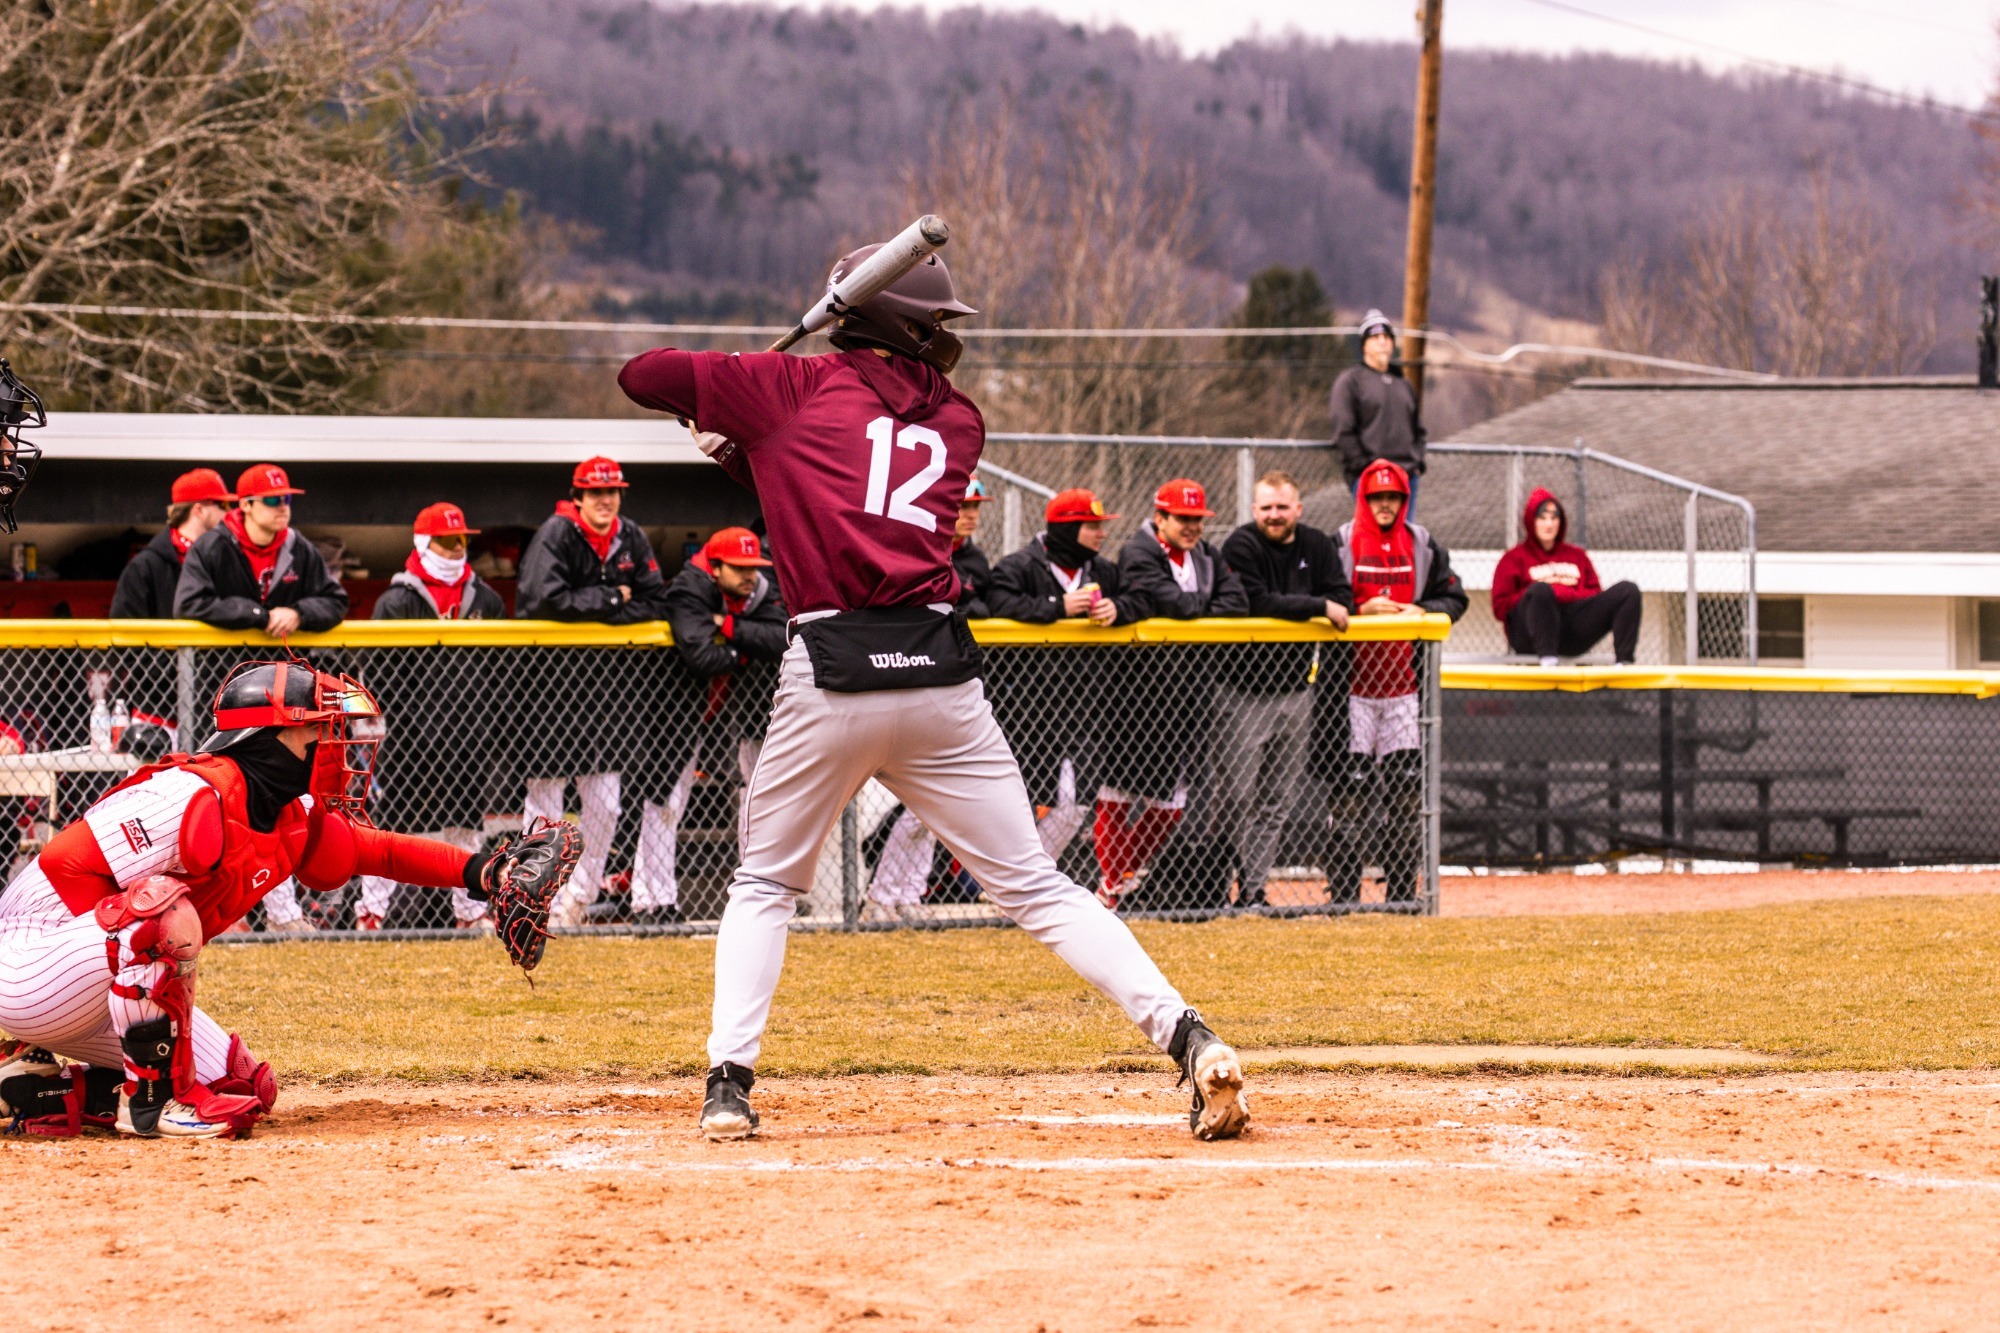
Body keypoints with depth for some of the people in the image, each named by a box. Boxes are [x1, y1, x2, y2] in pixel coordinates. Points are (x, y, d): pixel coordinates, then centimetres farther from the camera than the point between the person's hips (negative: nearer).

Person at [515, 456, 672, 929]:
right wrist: (610, 599, -14)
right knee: (544, 800, -3)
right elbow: (546, 600, -23)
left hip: (608, 684, 6)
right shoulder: (556, 535, -10)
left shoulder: (631, 539, 7)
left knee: (604, 805, 6)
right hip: (552, 674, -5)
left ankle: (579, 899, 19)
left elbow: (656, 604, 2)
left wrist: (591, 614, -12)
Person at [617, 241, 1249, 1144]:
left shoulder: (799, 387, 7)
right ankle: (1186, 1039, -9)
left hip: (830, 672, -2)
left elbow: (642, 376, 10)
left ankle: (730, 1082, 1)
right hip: (941, 666, 2)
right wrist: (746, 447, 25)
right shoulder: (957, 422, 16)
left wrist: (721, 407, 29)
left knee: (765, 885, 17)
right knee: (1034, 886, 5)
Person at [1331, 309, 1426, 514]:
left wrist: (1417, 463, 12)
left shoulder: (1404, 385, 23)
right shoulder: (1351, 380, 4)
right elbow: (1343, 431, -4)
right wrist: (1362, 465, -12)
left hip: (1407, 473, 6)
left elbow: (1418, 429, 29)